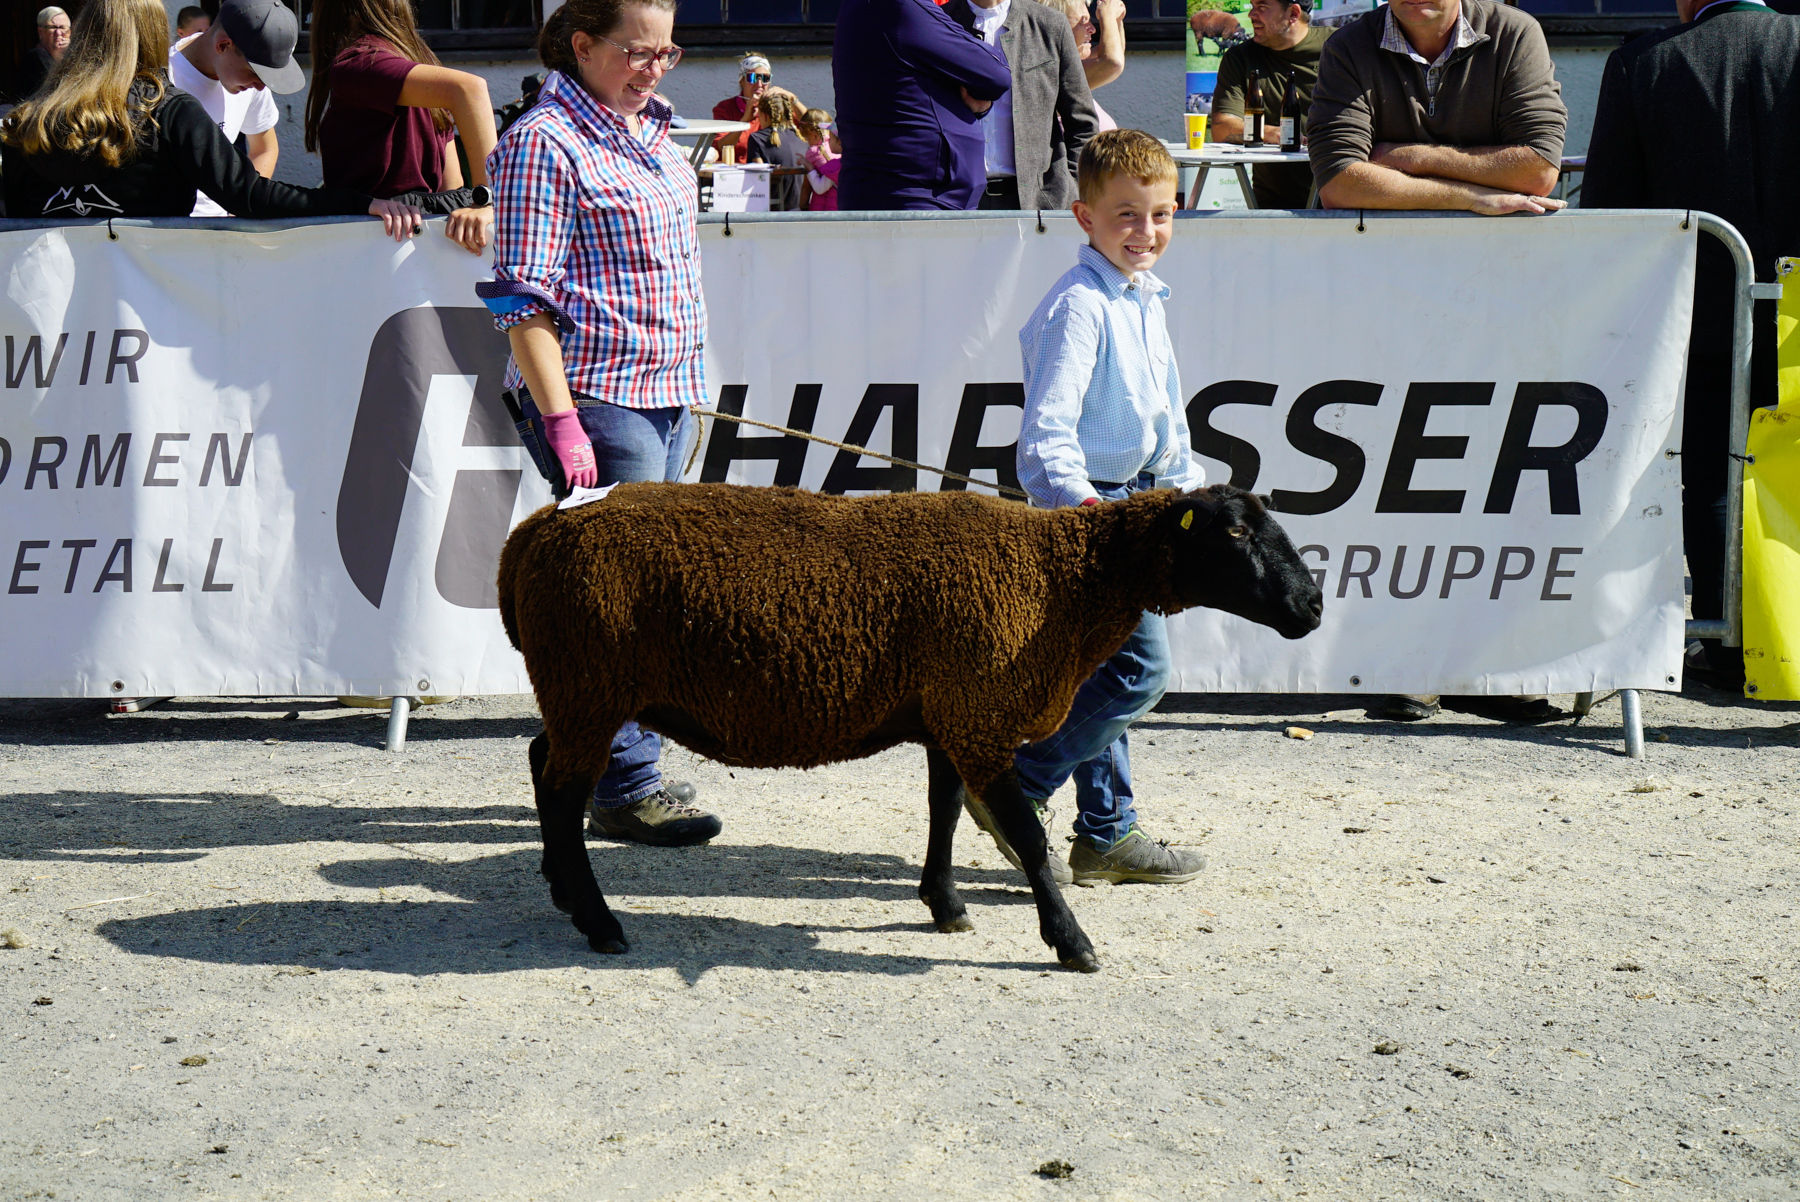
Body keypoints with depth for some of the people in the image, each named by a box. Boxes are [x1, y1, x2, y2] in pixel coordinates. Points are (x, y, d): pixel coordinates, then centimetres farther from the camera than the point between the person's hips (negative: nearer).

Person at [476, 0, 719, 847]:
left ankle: (587, 768, 22)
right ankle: (624, 790, 0)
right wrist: (561, 421, -21)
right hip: (597, 399, -9)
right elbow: (525, 301, -15)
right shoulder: (545, 142, -11)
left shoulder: (650, 129, 15)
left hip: (665, 392, 9)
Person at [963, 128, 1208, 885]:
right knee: (1139, 668, -13)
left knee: (1109, 673, 13)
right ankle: (1014, 788, -4)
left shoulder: (1144, 302, 15)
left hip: (1136, 502, 9)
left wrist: (1190, 484, 20)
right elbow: (1046, 426, -21)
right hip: (1090, 508, -9)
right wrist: (1081, 503, -31)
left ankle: (1107, 834, 21)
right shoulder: (1078, 306, -15)